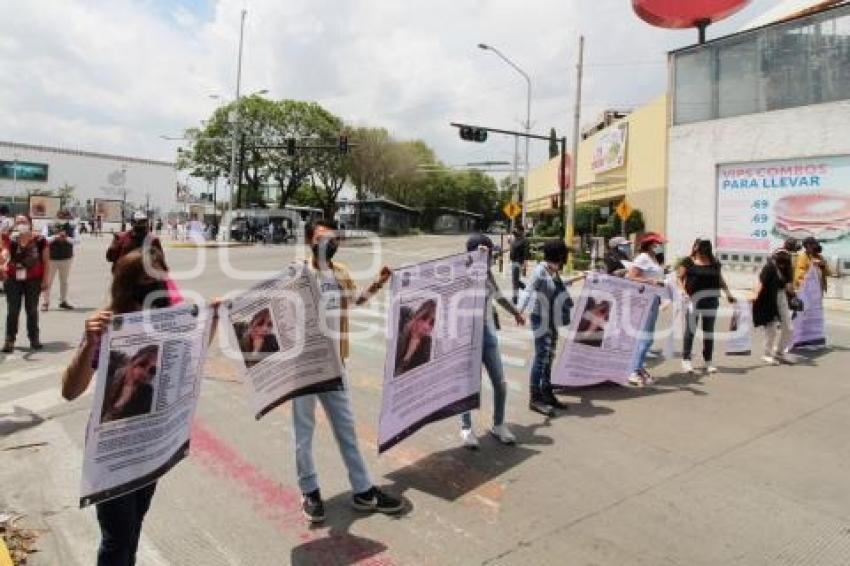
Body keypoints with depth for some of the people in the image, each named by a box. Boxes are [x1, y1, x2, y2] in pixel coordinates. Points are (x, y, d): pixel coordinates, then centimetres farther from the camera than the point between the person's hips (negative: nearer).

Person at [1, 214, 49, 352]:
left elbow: (46, 261, 1)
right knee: (12, 310, 3)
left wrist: (45, 279, -3)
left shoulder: (39, 240, -3)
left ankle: (34, 339, 18)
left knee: (32, 309, 9)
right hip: (13, 279, 0)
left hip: (33, 280, 0)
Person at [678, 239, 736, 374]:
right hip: (694, 299, -4)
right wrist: (684, 289, -18)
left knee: (709, 331, 11)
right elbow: (680, 277, -3)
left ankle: (708, 361, 20)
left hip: (711, 300, 4)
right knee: (690, 330, -3)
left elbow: (720, 279, 19)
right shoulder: (688, 262, 2)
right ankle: (686, 359, 4)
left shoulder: (714, 263, 12)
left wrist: (728, 293, 9)